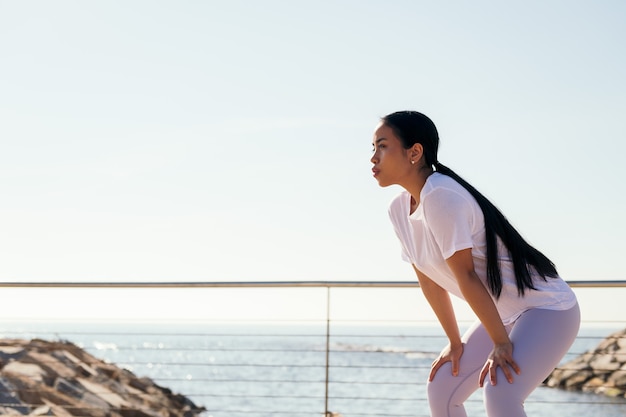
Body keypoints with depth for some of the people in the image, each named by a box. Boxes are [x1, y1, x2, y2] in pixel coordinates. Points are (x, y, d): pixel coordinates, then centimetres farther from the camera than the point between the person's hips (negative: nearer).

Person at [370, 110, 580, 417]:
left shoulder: (441, 197, -25)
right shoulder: (400, 210, 1)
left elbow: (465, 276, -24)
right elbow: (429, 279, 7)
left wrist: (502, 343, -22)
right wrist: (455, 342, 10)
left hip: (549, 307, -9)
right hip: (506, 315, 10)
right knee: (441, 391, 12)